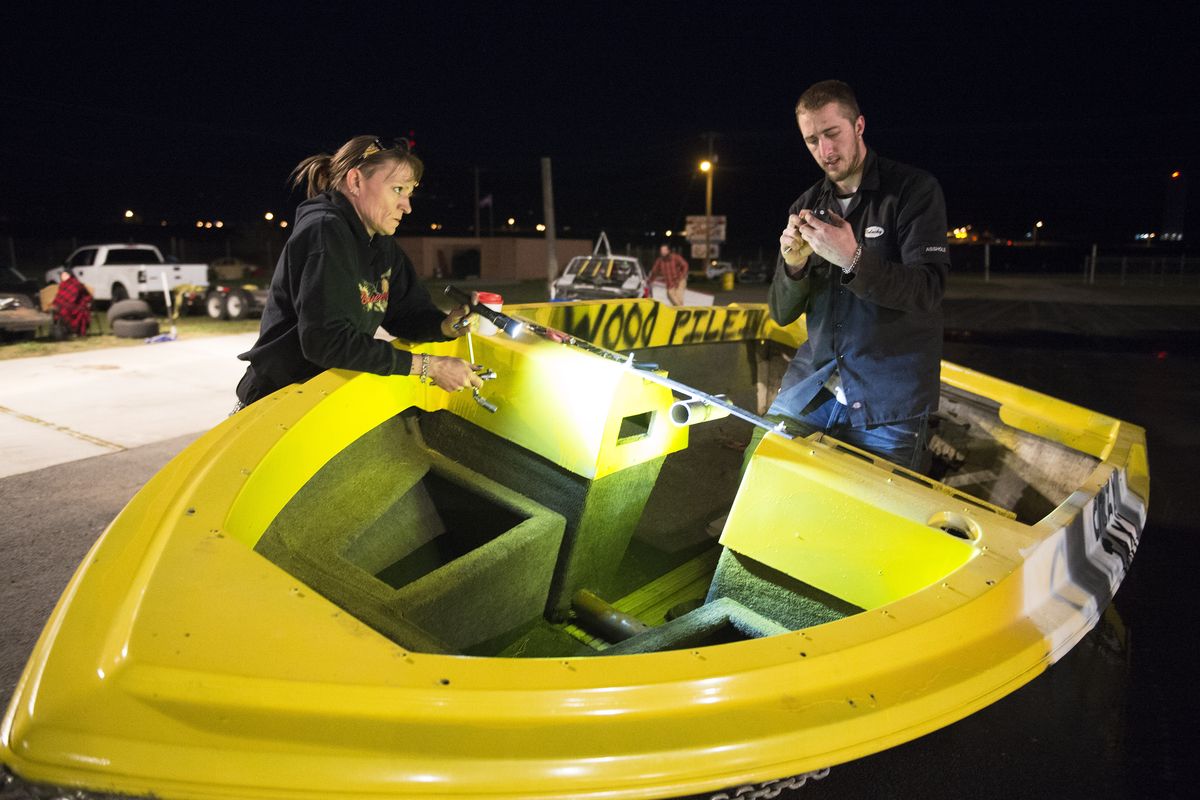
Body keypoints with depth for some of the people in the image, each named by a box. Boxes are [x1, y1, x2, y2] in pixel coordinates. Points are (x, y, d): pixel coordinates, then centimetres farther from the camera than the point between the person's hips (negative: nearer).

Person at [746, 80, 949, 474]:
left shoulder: (915, 189, -5)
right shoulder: (806, 207, 8)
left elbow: (927, 291, -15)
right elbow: (782, 314, 6)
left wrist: (853, 259, -29)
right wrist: (793, 265, -15)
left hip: (889, 398, -4)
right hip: (813, 381, 4)